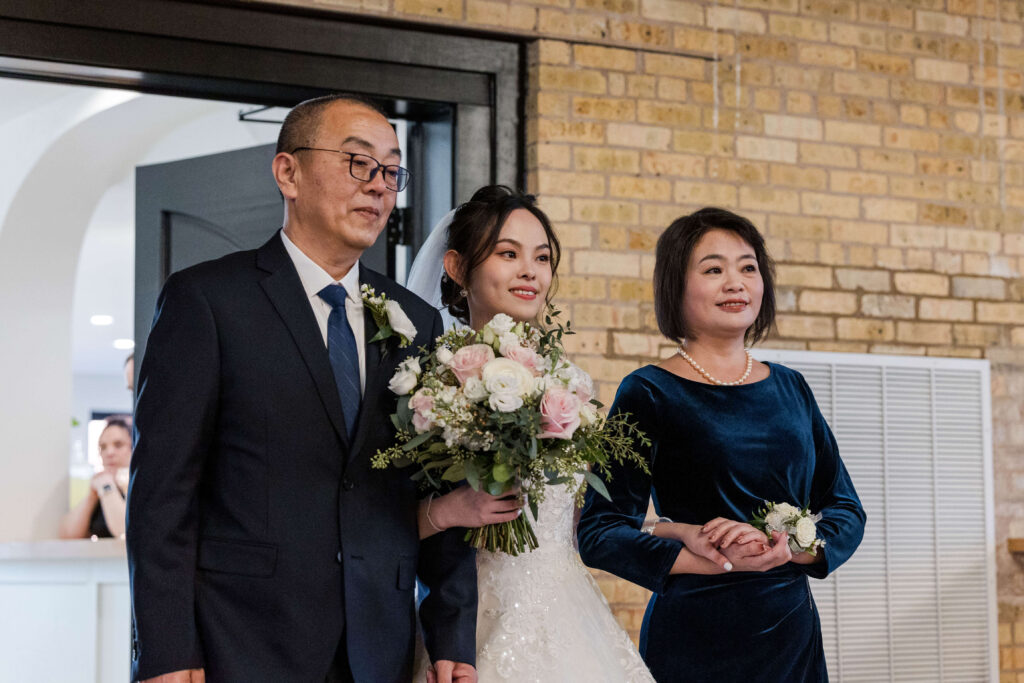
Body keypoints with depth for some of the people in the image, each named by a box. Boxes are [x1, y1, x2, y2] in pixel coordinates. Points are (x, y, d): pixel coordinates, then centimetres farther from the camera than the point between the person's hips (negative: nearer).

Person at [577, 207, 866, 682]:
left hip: (795, 639, 4)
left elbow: (847, 513, 7)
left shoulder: (790, 388, 9)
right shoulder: (649, 394, -5)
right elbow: (599, 534, -12)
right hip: (694, 643, -4)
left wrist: (786, 548, -13)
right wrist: (721, 560, -21)